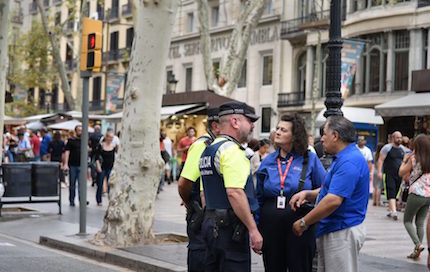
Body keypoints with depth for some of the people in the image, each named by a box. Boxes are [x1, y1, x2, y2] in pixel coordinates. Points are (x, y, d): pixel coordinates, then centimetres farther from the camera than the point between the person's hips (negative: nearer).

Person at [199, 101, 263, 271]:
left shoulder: (208, 151, 18)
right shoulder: (231, 150, -13)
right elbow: (234, 193, -23)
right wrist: (253, 229, -21)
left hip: (210, 223, 10)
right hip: (230, 227, -10)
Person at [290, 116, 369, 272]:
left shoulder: (349, 162, -20)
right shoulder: (342, 158, 17)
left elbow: (333, 200, -27)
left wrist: (304, 223, -18)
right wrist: (307, 194, 5)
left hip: (342, 234, -11)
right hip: (330, 232, 11)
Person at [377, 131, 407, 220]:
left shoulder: (402, 149, 13)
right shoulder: (387, 148, -5)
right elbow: (381, 160, -9)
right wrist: (379, 171, -19)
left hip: (399, 175, 6)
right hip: (389, 174, -6)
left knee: (395, 193, 9)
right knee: (391, 193, -14)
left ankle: (390, 210, 19)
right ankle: (394, 211, -24)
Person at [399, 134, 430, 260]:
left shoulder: (413, 159, -10)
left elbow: (401, 173, -2)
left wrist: (404, 160, 12)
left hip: (417, 194, -5)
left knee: (407, 221, 9)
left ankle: (418, 244, -11)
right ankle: (417, 252, 13)